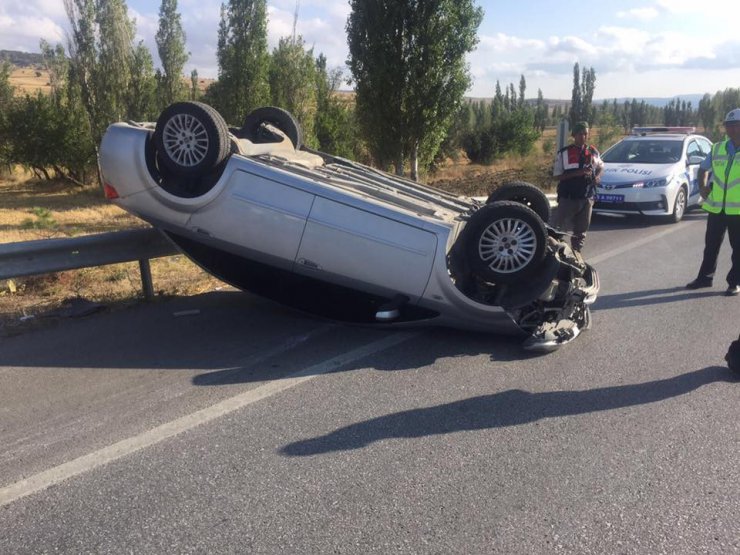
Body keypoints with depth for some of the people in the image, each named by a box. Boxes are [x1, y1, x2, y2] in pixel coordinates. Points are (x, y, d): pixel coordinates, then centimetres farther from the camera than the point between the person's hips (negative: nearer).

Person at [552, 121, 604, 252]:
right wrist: (578, 173, -19)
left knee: (581, 230, 12)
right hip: (567, 198, -4)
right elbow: (557, 176, -8)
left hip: (586, 198, 4)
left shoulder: (593, 152, 8)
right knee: (559, 230, -6)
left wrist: (598, 176, 2)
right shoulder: (564, 153, -3)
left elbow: (601, 166, 26)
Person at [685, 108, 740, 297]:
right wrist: (702, 188, 7)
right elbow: (703, 169, 21)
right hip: (716, 208, 4)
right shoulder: (718, 149, 6)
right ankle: (704, 277, 25)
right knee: (711, 245, 13)